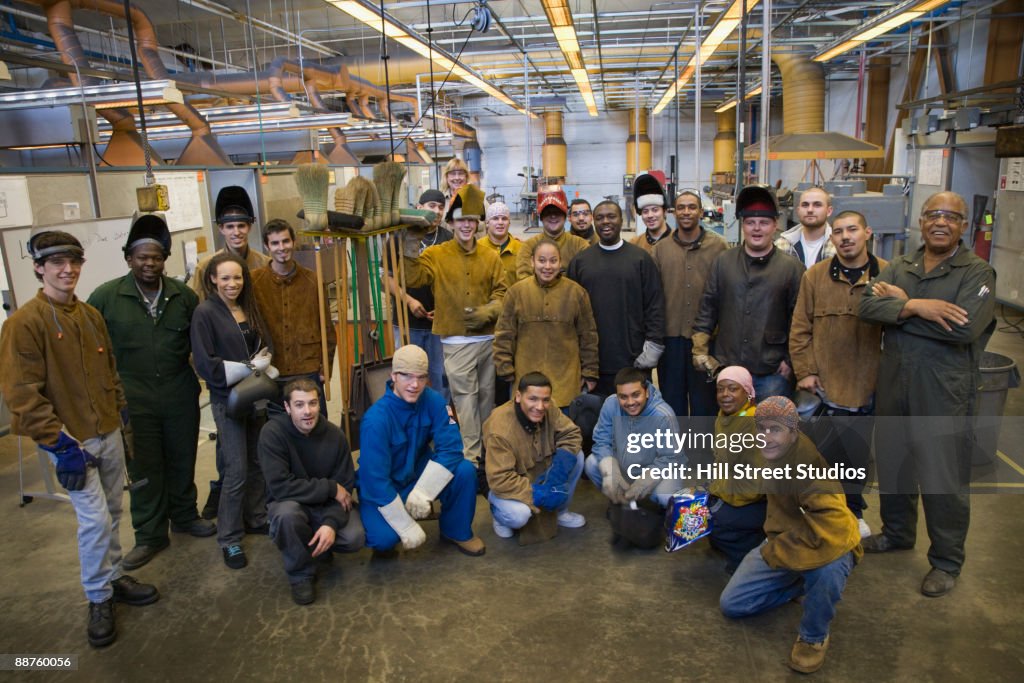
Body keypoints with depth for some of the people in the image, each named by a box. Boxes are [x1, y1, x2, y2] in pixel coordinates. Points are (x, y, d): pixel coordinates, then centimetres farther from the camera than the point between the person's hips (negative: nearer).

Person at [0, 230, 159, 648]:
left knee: (112, 512, 15)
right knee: (94, 519, -5)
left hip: (109, 433, 6)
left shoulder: (92, 316, 8)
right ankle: (98, 599, 14)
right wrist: (59, 443, -19)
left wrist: (122, 413, 13)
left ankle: (113, 578, 33)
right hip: (70, 441, -6)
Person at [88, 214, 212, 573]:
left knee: (182, 460, 15)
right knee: (143, 468, 8)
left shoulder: (183, 295, 2)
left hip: (180, 395, 2)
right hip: (133, 400, -2)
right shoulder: (105, 297, -5)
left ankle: (185, 516, 36)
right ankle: (149, 536, 22)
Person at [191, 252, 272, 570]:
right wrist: (247, 368, -14)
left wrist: (261, 362, -5)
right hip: (227, 400, -5)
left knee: (258, 463, 11)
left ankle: (256, 519, 30)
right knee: (236, 472, -3)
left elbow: (266, 345, 13)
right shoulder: (205, 313, -9)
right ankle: (229, 538, 12)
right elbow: (205, 363, -14)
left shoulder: (249, 308, 8)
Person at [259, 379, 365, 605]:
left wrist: (331, 522, -29)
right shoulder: (272, 432, -22)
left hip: (326, 504, 3)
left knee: (355, 538, -23)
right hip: (288, 504, -2)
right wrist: (330, 488, -26)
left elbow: (345, 487, -11)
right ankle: (301, 574, -10)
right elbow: (280, 486, -29)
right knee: (288, 514, -37)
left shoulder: (334, 435, -13)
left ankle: (316, 542, 13)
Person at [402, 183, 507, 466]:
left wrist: (488, 311, -11)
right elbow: (413, 279, -11)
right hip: (456, 340, -3)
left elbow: (501, 291, 7)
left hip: (488, 337, 3)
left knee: (487, 393, 15)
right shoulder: (437, 254, 0)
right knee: (465, 396, -2)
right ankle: (470, 456, 5)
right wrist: (412, 253, -25)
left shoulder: (490, 257, 7)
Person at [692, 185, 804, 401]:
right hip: (727, 367, 2)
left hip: (772, 373, -1)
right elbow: (707, 307, 5)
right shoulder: (723, 261, 3)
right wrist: (700, 350, 2)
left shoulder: (792, 267, -2)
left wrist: (791, 360, -1)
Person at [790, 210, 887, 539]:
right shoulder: (815, 275, -2)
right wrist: (804, 371, -4)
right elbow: (800, 328, 0)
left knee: (858, 451, 14)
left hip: (866, 385, 1)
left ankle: (852, 510, 36)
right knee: (820, 450, 7)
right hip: (823, 385, 0)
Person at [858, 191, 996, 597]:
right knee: (892, 465, 18)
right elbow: (867, 307, -8)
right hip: (893, 385, 5)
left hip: (944, 394, -5)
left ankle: (947, 561, 23)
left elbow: (965, 328, -23)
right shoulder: (899, 268, 8)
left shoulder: (977, 273, -6)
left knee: (943, 479, 3)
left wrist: (899, 304, -15)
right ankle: (897, 533, 41)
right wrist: (915, 307, -23)